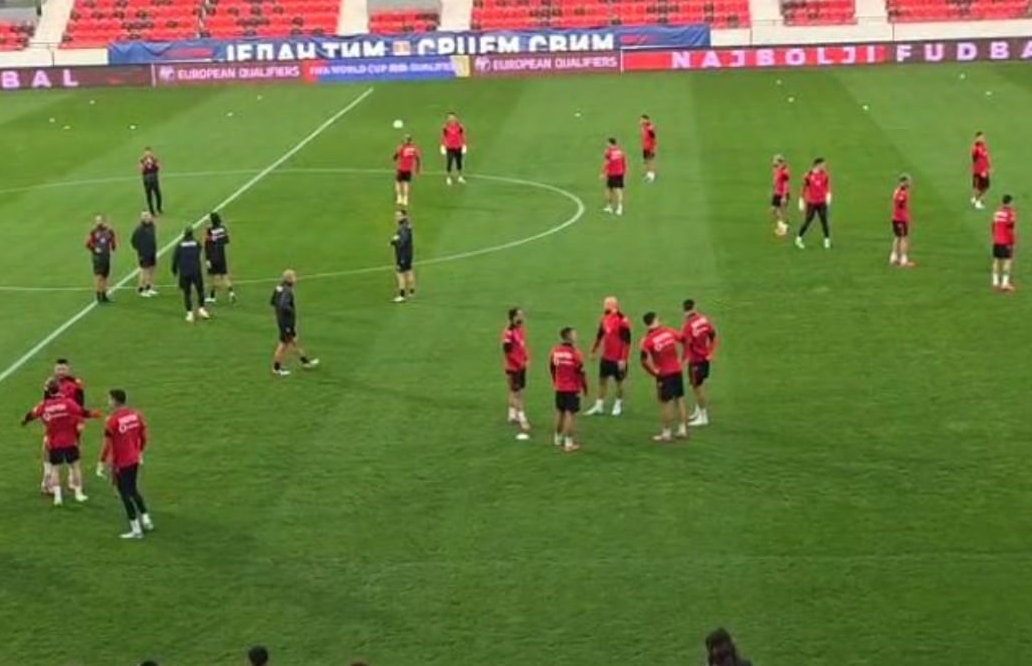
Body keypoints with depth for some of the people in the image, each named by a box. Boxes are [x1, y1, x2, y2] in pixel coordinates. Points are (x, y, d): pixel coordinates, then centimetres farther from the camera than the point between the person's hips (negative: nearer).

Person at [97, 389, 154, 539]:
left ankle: (136, 530, 8)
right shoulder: (136, 414, 0)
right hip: (134, 460, 6)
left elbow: (107, 444, -17)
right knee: (133, 491, 23)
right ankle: (146, 520, 25)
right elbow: (143, 436, 8)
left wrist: (102, 462, -8)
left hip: (120, 463, -6)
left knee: (125, 494, 4)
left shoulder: (112, 420, -19)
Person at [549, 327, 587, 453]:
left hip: (559, 388, 6)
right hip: (572, 389, -6)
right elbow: (581, 372, -13)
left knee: (560, 412, 20)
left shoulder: (555, 351, 0)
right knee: (570, 414, -3)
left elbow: (552, 369, 12)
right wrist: (585, 388, 0)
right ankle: (569, 443, -3)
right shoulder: (575, 353, -17)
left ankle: (558, 438, 34)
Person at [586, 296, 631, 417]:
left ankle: (618, 406, 27)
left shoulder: (622, 321, -20)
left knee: (618, 382, 9)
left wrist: (623, 359, -20)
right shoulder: (605, 318, 3)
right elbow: (599, 336, 16)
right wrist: (594, 351, 22)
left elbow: (627, 342, -19)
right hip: (606, 357, 7)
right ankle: (599, 406, 20)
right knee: (602, 380, 11)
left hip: (618, 359, -7)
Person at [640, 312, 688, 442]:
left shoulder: (647, 340, -14)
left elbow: (645, 360, -23)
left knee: (666, 403, 4)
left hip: (664, 374, -4)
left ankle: (666, 433, 10)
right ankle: (683, 430, 21)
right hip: (677, 370, 4)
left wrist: (654, 371, -8)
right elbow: (684, 340, 9)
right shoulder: (669, 331, -3)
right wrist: (680, 358, 21)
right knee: (679, 399, 15)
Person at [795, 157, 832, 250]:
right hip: (811, 203, -2)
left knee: (824, 221, 0)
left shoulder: (824, 175, 1)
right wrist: (801, 202, 2)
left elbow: (828, 186, 7)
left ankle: (827, 240, 9)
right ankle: (799, 239, 18)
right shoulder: (808, 175, -7)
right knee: (807, 221, 2)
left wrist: (828, 195, -7)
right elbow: (803, 189, 0)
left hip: (822, 202, 2)